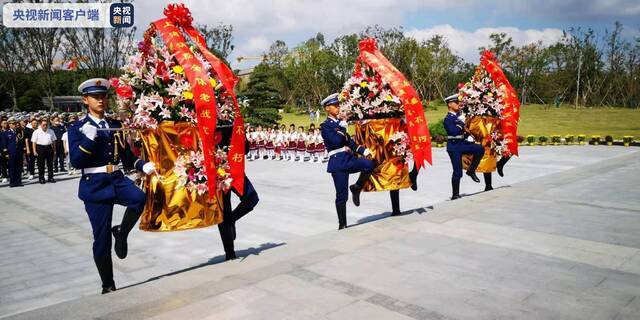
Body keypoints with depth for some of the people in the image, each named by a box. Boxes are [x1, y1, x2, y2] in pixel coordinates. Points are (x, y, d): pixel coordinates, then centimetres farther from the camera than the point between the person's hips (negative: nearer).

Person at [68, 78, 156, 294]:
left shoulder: (116, 125, 11)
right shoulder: (77, 128, -2)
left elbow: (126, 155, 15)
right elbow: (76, 162, -10)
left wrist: (143, 166, -3)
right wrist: (89, 138, -22)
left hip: (118, 180, 3)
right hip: (95, 185, -3)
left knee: (139, 198, -32)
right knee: (102, 240, 0)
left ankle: (121, 234, -4)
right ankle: (108, 286, 19)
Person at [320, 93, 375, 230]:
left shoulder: (340, 123, 19)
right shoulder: (325, 126, -3)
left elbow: (350, 142, 21)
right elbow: (335, 142, -18)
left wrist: (364, 151, 9)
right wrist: (342, 128, -8)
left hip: (350, 158, 6)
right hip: (338, 161, -6)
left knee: (370, 164, -22)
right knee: (342, 195, -2)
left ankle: (356, 188, 0)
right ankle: (342, 225, 12)